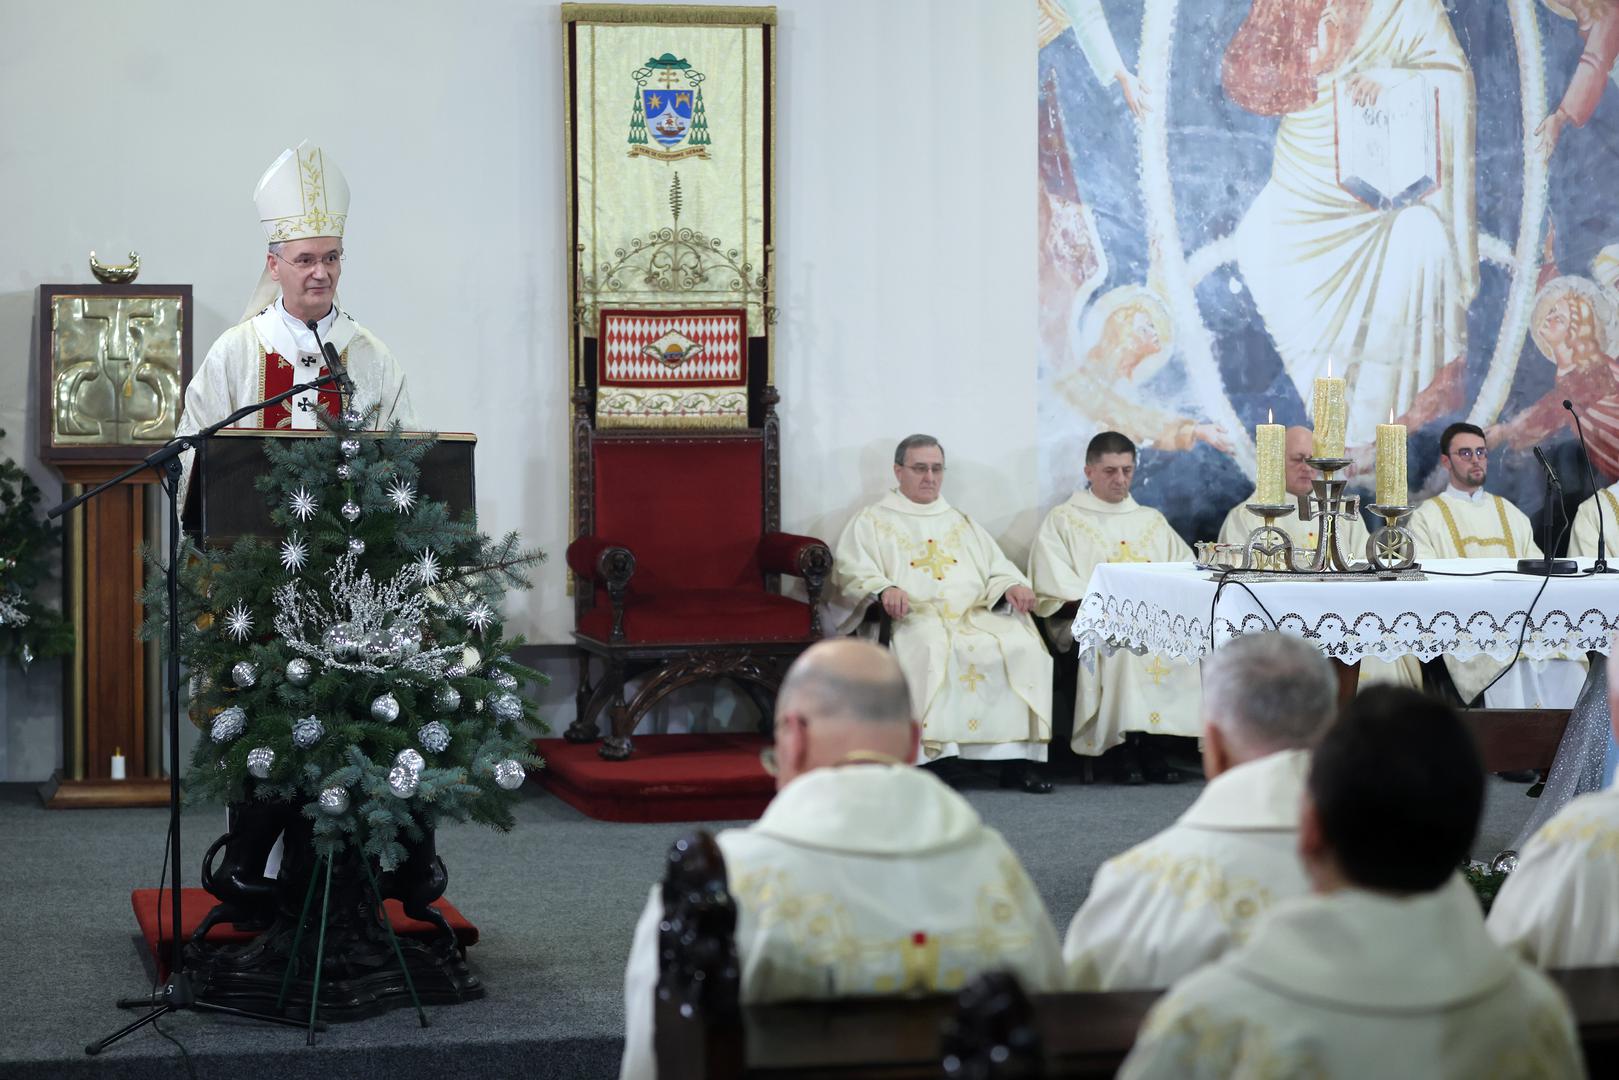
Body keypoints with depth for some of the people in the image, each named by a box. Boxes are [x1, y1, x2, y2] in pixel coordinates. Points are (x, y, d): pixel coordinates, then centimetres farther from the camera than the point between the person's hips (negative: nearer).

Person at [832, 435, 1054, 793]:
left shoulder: (961, 522, 31)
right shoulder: (872, 521, 18)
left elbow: (996, 568, 23)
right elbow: (851, 570, 3)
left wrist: (1012, 586, -1)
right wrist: (884, 589, -19)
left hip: (976, 614, 4)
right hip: (917, 616, -4)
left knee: (1023, 646, -26)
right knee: (934, 649, -39)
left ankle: (1015, 757, -28)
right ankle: (930, 753, -43)